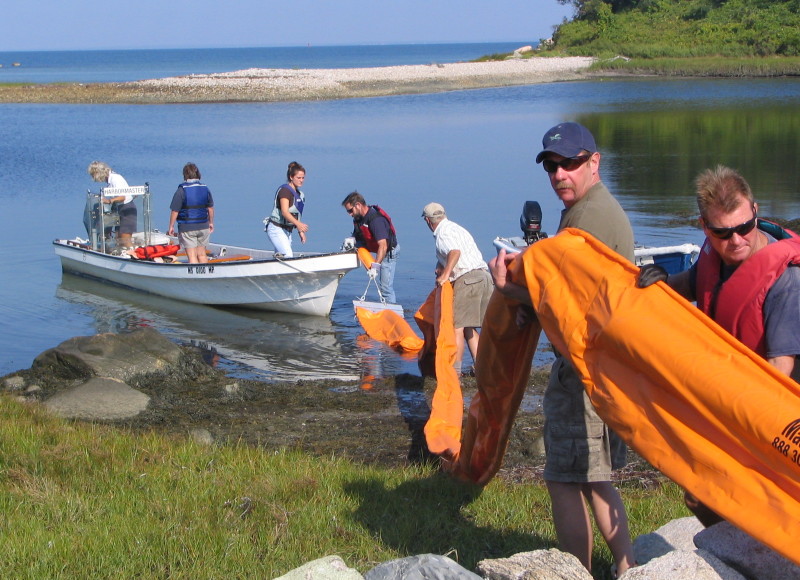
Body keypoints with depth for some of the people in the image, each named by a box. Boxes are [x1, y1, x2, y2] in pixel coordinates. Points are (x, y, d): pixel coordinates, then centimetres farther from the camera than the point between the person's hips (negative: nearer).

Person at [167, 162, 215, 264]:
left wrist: (171, 226, -2)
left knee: (192, 256, -3)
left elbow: (175, 211, -12)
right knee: (202, 254, 15)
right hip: (203, 227, 5)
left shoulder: (181, 190, -12)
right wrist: (211, 222, 23)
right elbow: (210, 208, 11)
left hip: (187, 228, -5)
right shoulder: (205, 189, 3)